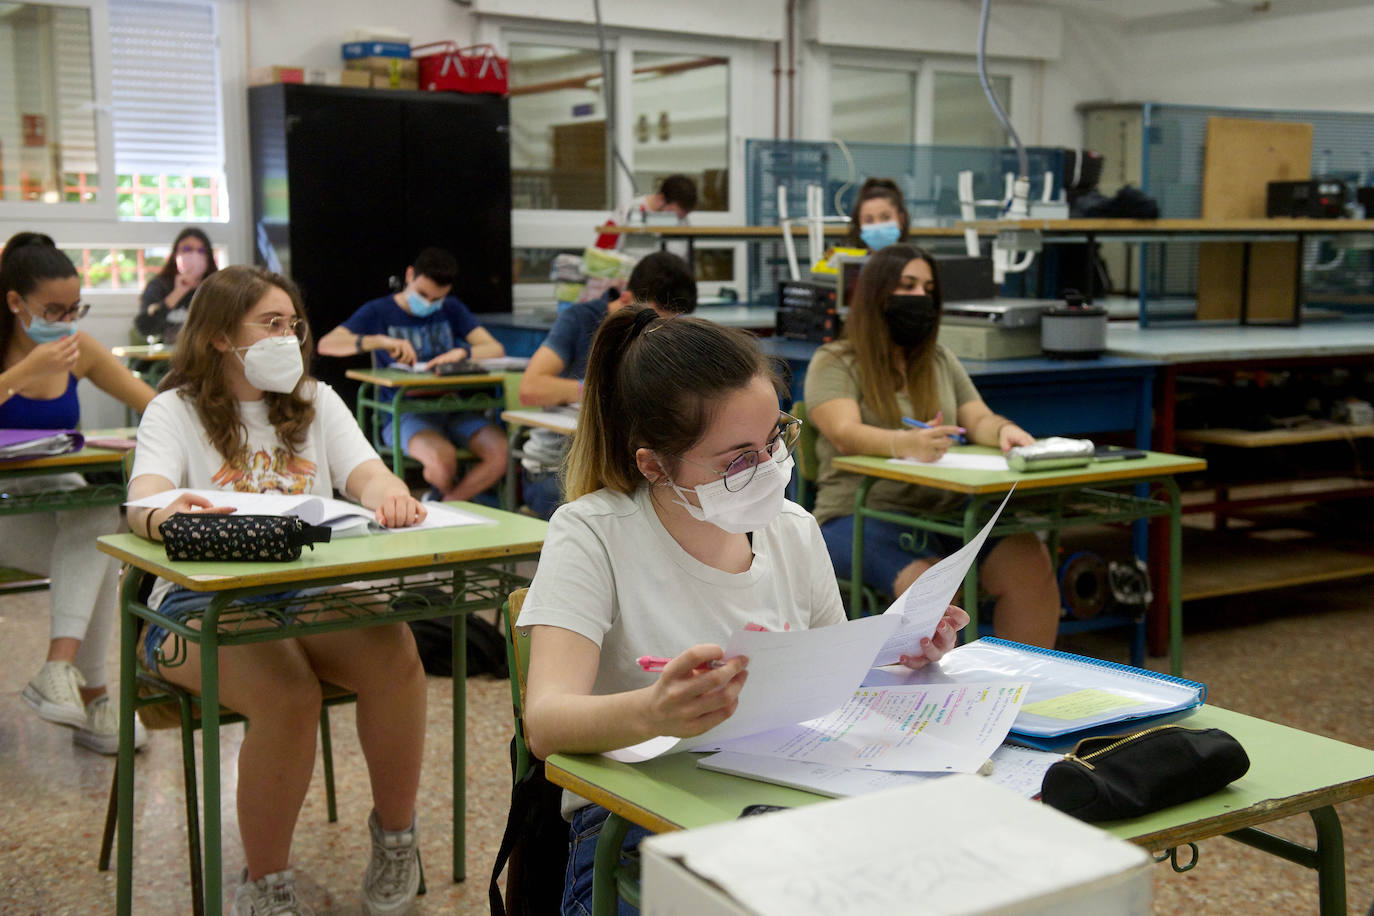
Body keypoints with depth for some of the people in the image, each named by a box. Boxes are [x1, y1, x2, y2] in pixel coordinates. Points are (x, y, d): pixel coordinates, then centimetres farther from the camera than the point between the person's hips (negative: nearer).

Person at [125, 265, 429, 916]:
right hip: (201, 604, -3)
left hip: (308, 594, 3)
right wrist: (166, 515, -41)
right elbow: (143, 501, -14)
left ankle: (395, 837, -6)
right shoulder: (177, 411, 4)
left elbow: (367, 474, -1)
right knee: (287, 692, -34)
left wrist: (391, 496, -27)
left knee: (395, 654, -28)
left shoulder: (315, 402, 16)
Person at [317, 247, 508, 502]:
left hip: (451, 409, 4)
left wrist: (462, 352, -14)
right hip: (403, 412, -3)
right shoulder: (379, 312, 7)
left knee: (501, 452, -26)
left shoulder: (451, 309, 18)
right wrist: (381, 341, -21)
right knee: (442, 457, -35)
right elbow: (327, 344, -7)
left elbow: (496, 349, 8)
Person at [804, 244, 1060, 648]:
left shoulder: (941, 361, 22)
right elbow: (844, 433, -15)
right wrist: (904, 444, -37)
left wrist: (1003, 431, -13)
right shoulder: (834, 363, 2)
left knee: (1031, 565, -23)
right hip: (864, 513, -5)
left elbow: (980, 420, 13)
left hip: (947, 510, 5)